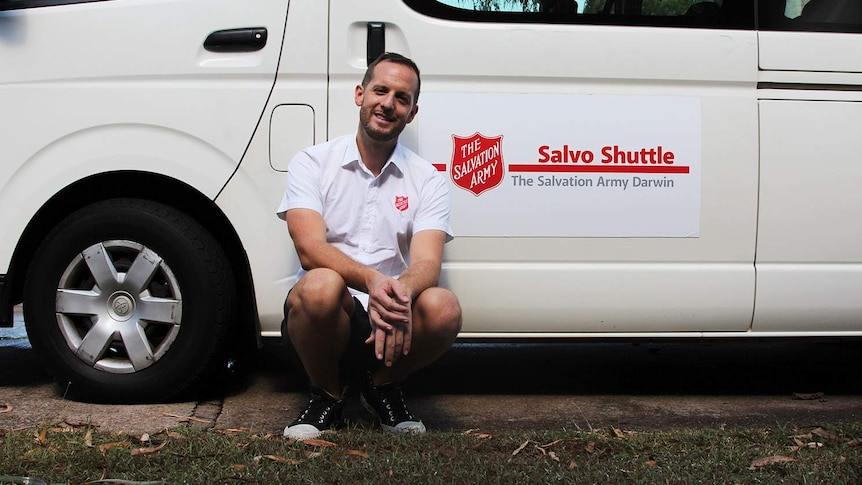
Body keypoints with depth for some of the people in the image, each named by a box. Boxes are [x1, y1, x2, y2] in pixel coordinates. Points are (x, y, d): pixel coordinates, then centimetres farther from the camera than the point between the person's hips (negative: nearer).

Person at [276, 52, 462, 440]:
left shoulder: (427, 181, 5)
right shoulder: (312, 163, 1)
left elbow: (426, 264, -10)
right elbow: (310, 248, -15)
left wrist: (400, 292, -36)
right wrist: (372, 281, -35)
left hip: (393, 325, 2)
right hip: (327, 320, -1)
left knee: (443, 307, -30)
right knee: (321, 285, -36)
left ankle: (382, 387, 2)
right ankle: (326, 394, -4)